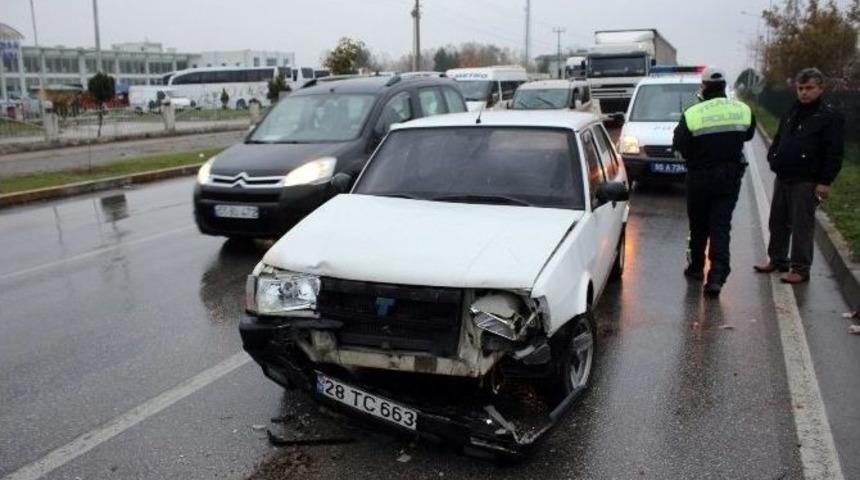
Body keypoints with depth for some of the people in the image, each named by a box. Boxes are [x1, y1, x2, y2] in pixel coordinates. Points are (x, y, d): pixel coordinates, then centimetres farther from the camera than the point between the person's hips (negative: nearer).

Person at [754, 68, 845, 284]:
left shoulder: (830, 117, -8)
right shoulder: (791, 114, 14)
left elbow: (834, 153, -12)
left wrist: (825, 181, -16)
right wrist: (773, 158, 7)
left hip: (806, 182, -7)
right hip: (783, 178, 7)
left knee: (802, 226, -2)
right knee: (777, 222, 14)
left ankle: (800, 269, 7)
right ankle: (777, 260, 28)